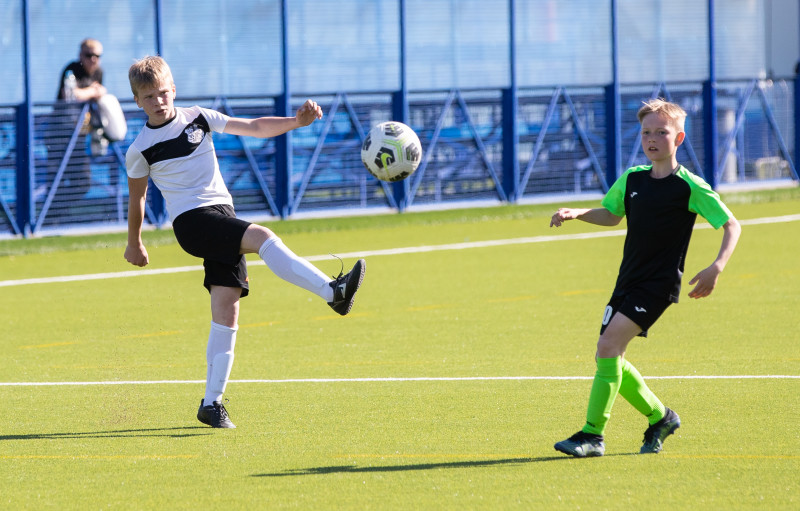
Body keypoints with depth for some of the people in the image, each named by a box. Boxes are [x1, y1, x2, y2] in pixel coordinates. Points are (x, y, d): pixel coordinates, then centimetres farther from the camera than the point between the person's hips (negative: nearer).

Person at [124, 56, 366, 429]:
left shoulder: (198, 119, 12)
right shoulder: (141, 150, 2)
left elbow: (254, 128, 12)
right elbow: (136, 198, 16)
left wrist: (296, 122, -2)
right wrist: (134, 244, 26)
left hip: (223, 217, 5)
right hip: (191, 220, -5)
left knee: (227, 311, -5)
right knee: (262, 237, -29)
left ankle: (211, 403, -1)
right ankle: (333, 292, -39)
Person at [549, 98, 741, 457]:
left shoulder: (690, 187, -8)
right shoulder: (632, 179, 9)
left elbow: (732, 225, -5)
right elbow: (612, 215, 26)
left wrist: (717, 267, -20)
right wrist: (575, 213, 8)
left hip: (659, 284, -7)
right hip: (628, 280, 7)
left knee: (609, 345, -21)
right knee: (609, 358, 5)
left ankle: (593, 434, -19)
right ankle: (659, 417, 27)